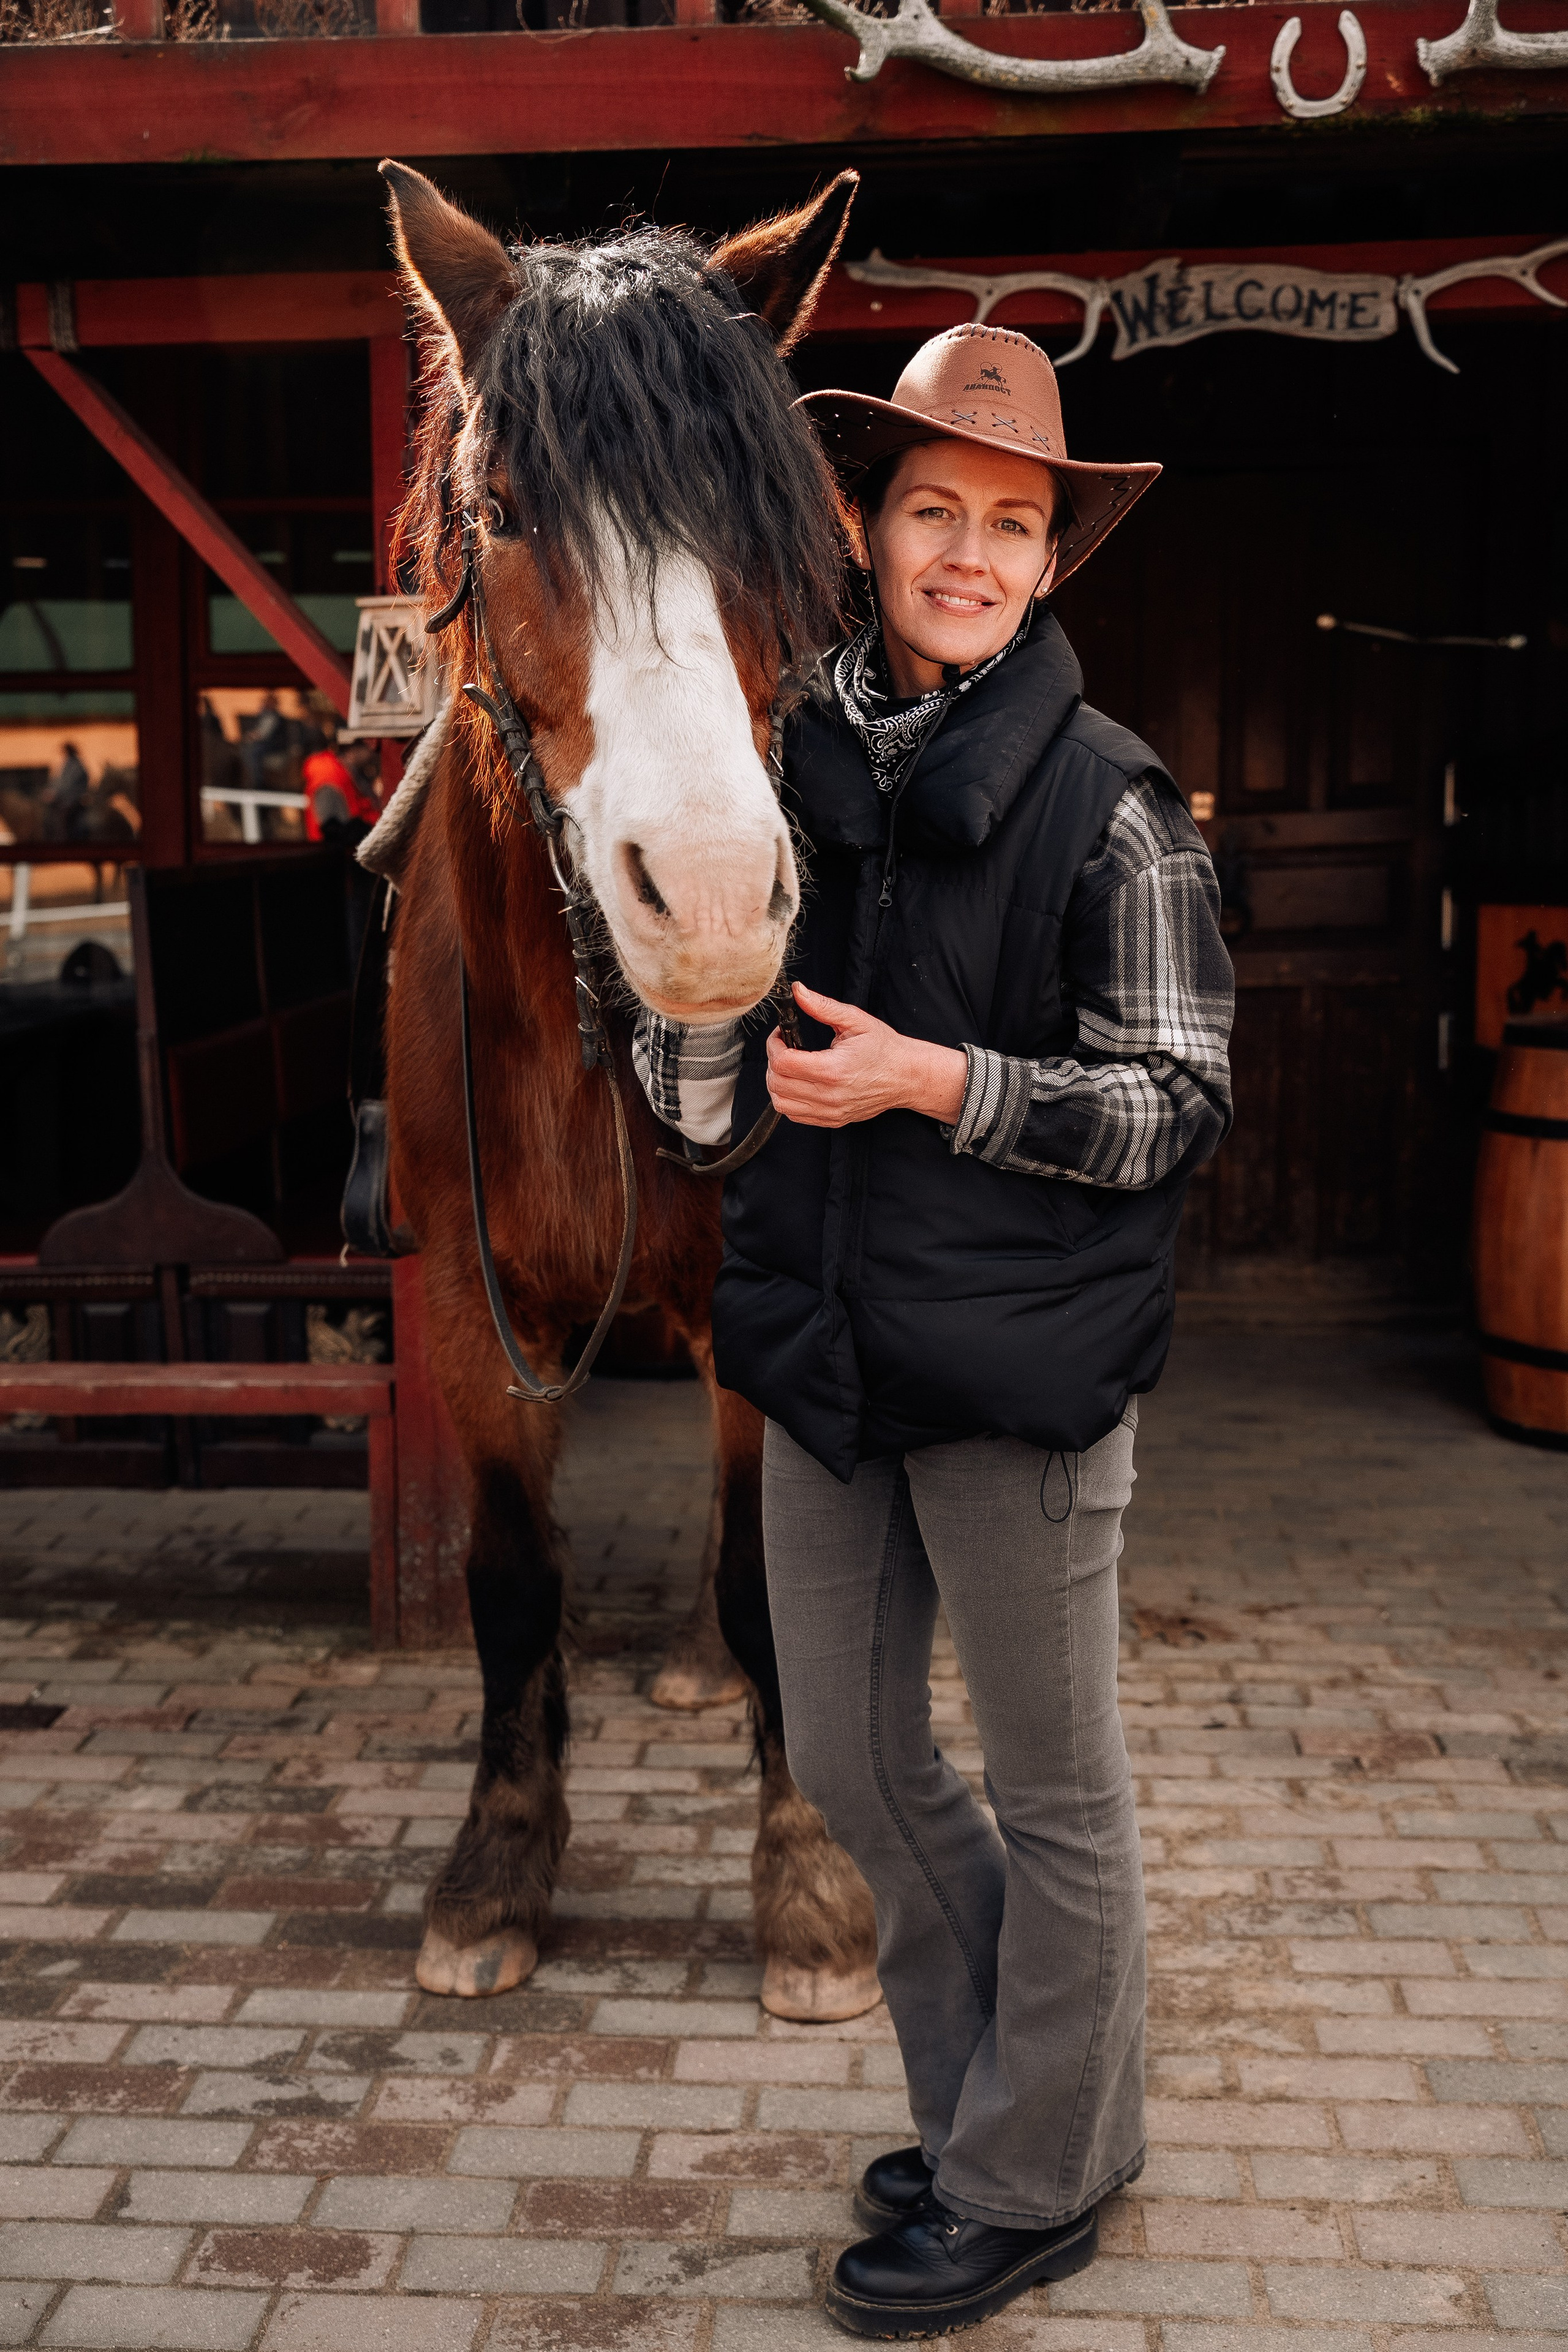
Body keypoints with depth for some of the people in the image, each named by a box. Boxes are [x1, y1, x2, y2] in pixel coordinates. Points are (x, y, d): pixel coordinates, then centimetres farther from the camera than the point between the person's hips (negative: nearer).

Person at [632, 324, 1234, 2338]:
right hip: (824, 1346, 6)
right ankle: (990, 2097, 39)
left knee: (1050, 1791, 9)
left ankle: (1034, 2183, 30)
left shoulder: (1108, 803, -9)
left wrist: (940, 1084, -19)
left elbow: (1182, 1102, -9)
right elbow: (698, 1092, 15)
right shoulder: (786, 767, 7)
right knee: (847, 1761, 16)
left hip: (1020, 1358, -6)